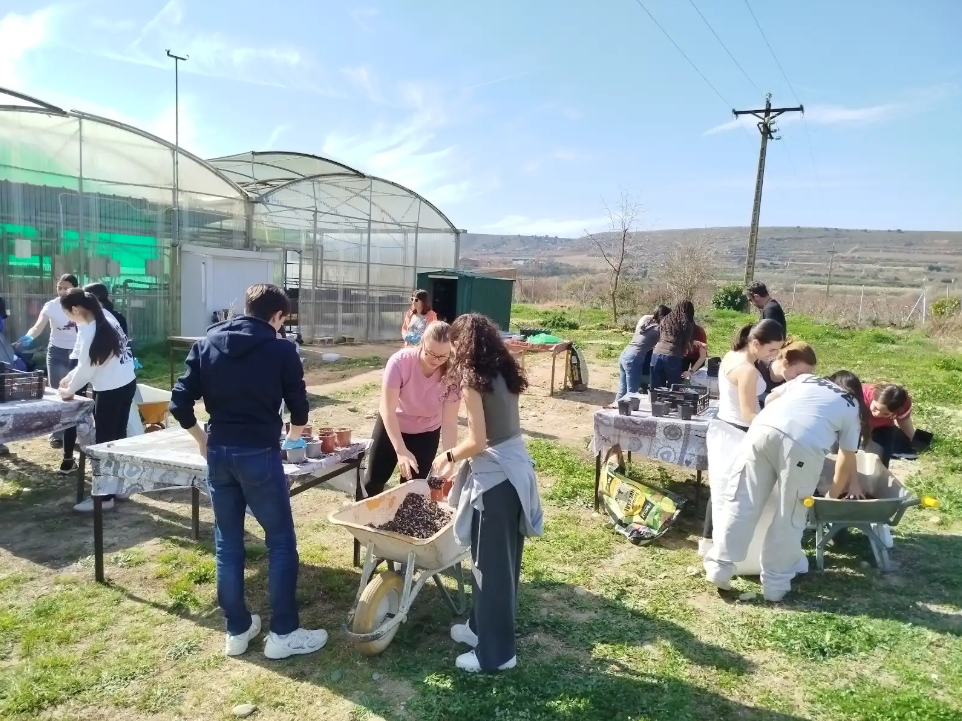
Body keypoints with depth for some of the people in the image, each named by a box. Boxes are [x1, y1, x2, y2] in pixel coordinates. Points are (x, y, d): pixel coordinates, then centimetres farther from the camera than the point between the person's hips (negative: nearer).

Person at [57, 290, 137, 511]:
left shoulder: (88, 331, -17)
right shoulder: (106, 320, 9)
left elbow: (87, 367, -11)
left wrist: (70, 390, 4)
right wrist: (71, 376, 18)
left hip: (110, 391, -9)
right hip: (127, 384, 9)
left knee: (104, 442, 1)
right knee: (117, 437, 16)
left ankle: (104, 496, 9)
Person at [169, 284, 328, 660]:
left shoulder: (206, 344, 6)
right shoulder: (281, 350, -4)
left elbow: (180, 403, 2)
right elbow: (299, 407, 5)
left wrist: (202, 438, 17)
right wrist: (294, 432, 26)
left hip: (219, 453, 5)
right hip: (259, 454, -5)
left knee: (227, 543, 15)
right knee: (281, 543, 7)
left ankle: (237, 629, 25)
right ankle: (283, 633, 13)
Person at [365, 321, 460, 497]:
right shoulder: (400, 361, -32)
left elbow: (449, 423, -25)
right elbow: (387, 410, -33)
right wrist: (401, 451, -41)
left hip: (426, 432, 1)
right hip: (391, 425, 0)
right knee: (374, 480, 6)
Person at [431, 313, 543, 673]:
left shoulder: (473, 379, -15)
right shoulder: (504, 373, 9)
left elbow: (478, 442, -18)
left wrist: (449, 456, 0)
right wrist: (460, 456, 18)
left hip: (495, 477, -9)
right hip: (516, 469, 9)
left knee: (491, 563, 4)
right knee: (504, 559, 19)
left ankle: (496, 652, 17)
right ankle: (483, 626, 37)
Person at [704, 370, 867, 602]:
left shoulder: (806, 379, 37)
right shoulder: (852, 408, 30)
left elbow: (770, 398, 30)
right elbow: (847, 459, 31)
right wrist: (833, 495, 44)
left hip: (764, 427, 2)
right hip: (803, 445, -2)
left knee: (742, 503, 8)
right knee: (789, 518, 12)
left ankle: (720, 567, 10)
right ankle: (775, 584, 19)